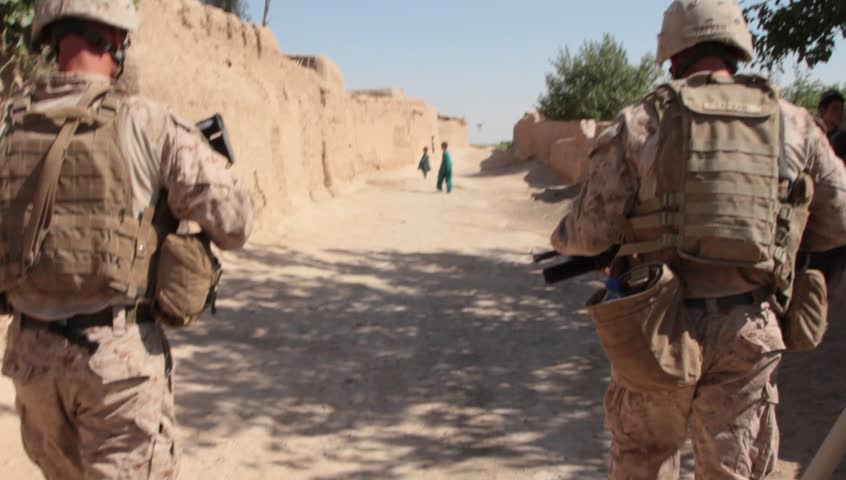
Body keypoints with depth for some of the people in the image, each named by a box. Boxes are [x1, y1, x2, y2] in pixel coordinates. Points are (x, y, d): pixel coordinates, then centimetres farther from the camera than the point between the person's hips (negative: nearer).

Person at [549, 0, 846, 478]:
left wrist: (562, 238, 18)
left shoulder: (640, 123, -3)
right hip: (750, 332, 1)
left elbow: (592, 231, -4)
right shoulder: (794, 124, 4)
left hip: (660, 328, -1)